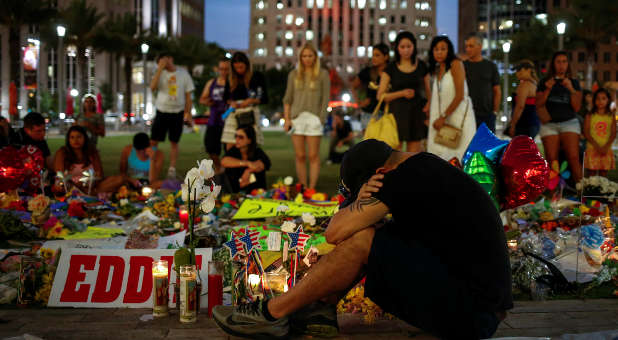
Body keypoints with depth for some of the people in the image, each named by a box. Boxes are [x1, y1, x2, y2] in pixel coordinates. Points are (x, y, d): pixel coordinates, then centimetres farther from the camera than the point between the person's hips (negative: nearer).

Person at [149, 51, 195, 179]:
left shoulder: (183, 74, 3)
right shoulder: (161, 74, 3)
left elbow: (188, 96, 7)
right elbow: (153, 87, -16)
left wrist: (188, 114, 1)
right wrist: (160, 69, -17)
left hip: (177, 112, 0)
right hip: (162, 111, 0)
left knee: (174, 142, 5)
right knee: (153, 141, -3)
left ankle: (172, 169, 9)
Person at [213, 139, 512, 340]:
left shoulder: (409, 176, -18)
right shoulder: (425, 166, 13)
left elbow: (335, 232, -18)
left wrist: (359, 202, 0)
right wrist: (363, 203, -4)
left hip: (472, 312, -10)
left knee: (361, 241, -16)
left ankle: (273, 313, -3)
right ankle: (319, 307, 16)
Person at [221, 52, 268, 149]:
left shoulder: (257, 77, 2)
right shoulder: (231, 79, 12)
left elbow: (265, 99, 3)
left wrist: (252, 101, -13)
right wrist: (231, 102, -1)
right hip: (234, 113, 3)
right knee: (230, 147, -4)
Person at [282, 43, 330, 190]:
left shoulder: (322, 74, 5)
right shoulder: (294, 74, 13)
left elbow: (325, 99, 2)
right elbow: (288, 98, 13)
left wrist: (321, 119, -7)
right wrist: (286, 119, 4)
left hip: (314, 118, -2)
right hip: (296, 117, 3)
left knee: (313, 156, -3)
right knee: (300, 156, 2)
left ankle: (312, 188, -1)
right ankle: (303, 189, 7)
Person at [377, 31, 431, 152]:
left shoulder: (421, 66, 7)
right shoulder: (391, 68, 2)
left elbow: (428, 90, 15)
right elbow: (380, 95, 0)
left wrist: (429, 103, -6)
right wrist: (401, 93, -13)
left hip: (416, 112, 2)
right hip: (397, 113, -2)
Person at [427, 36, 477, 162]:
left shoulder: (456, 64, -7)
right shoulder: (436, 69, 15)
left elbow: (460, 95, -14)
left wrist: (443, 117, -13)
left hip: (460, 115, -6)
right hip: (443, 118, 7)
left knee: (459, 154, -8)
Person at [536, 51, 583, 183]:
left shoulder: (574, 83, 12)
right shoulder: (544, 83, 12)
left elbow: (576, 107, 3)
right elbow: (538, 105, 5)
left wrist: (571, 89, -10)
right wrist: (547, 90, -8)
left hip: (569, 123, 0)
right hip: (549, 125, 0)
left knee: (573, 158, -16)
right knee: (551, 160, -9)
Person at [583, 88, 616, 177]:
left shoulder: (611, 116, 7)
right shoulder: (590, 116, 2)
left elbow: (613, 134, 1)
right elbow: (586, 133, -5)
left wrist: (606, 147, -14)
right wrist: (596, 146, -16)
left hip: (606, 150, 2)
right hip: (592, 149, -2)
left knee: (603, 175, 4)